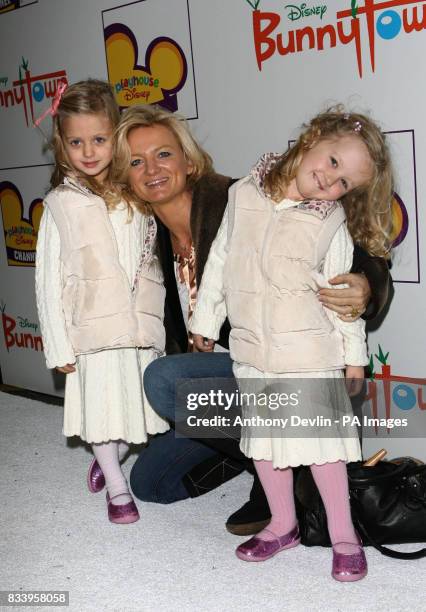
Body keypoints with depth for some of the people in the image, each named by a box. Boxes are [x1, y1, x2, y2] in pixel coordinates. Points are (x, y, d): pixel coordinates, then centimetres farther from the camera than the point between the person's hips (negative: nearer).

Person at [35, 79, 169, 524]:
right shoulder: (60, 204, -1)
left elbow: (154, 257, 10)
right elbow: (49, 278, -1)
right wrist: (58, 346, -5)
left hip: (141, 322, 3)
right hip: (93, 327, -2)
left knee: (137, 402, 10)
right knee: (103, 405, 3)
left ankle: (110, 458, 38)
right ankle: (116, 486, 23)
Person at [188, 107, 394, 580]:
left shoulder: (332, 223, -6)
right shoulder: (245, 194, 0)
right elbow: (220, 258, 8)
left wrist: (353, 351, 3)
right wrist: (206, 319, 13)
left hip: (309, 349, -3)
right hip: (250, 347, 4)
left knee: (319, 437, 1)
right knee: (263, 436, 12)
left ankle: (342, 534, 18)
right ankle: (282, 525, 30)